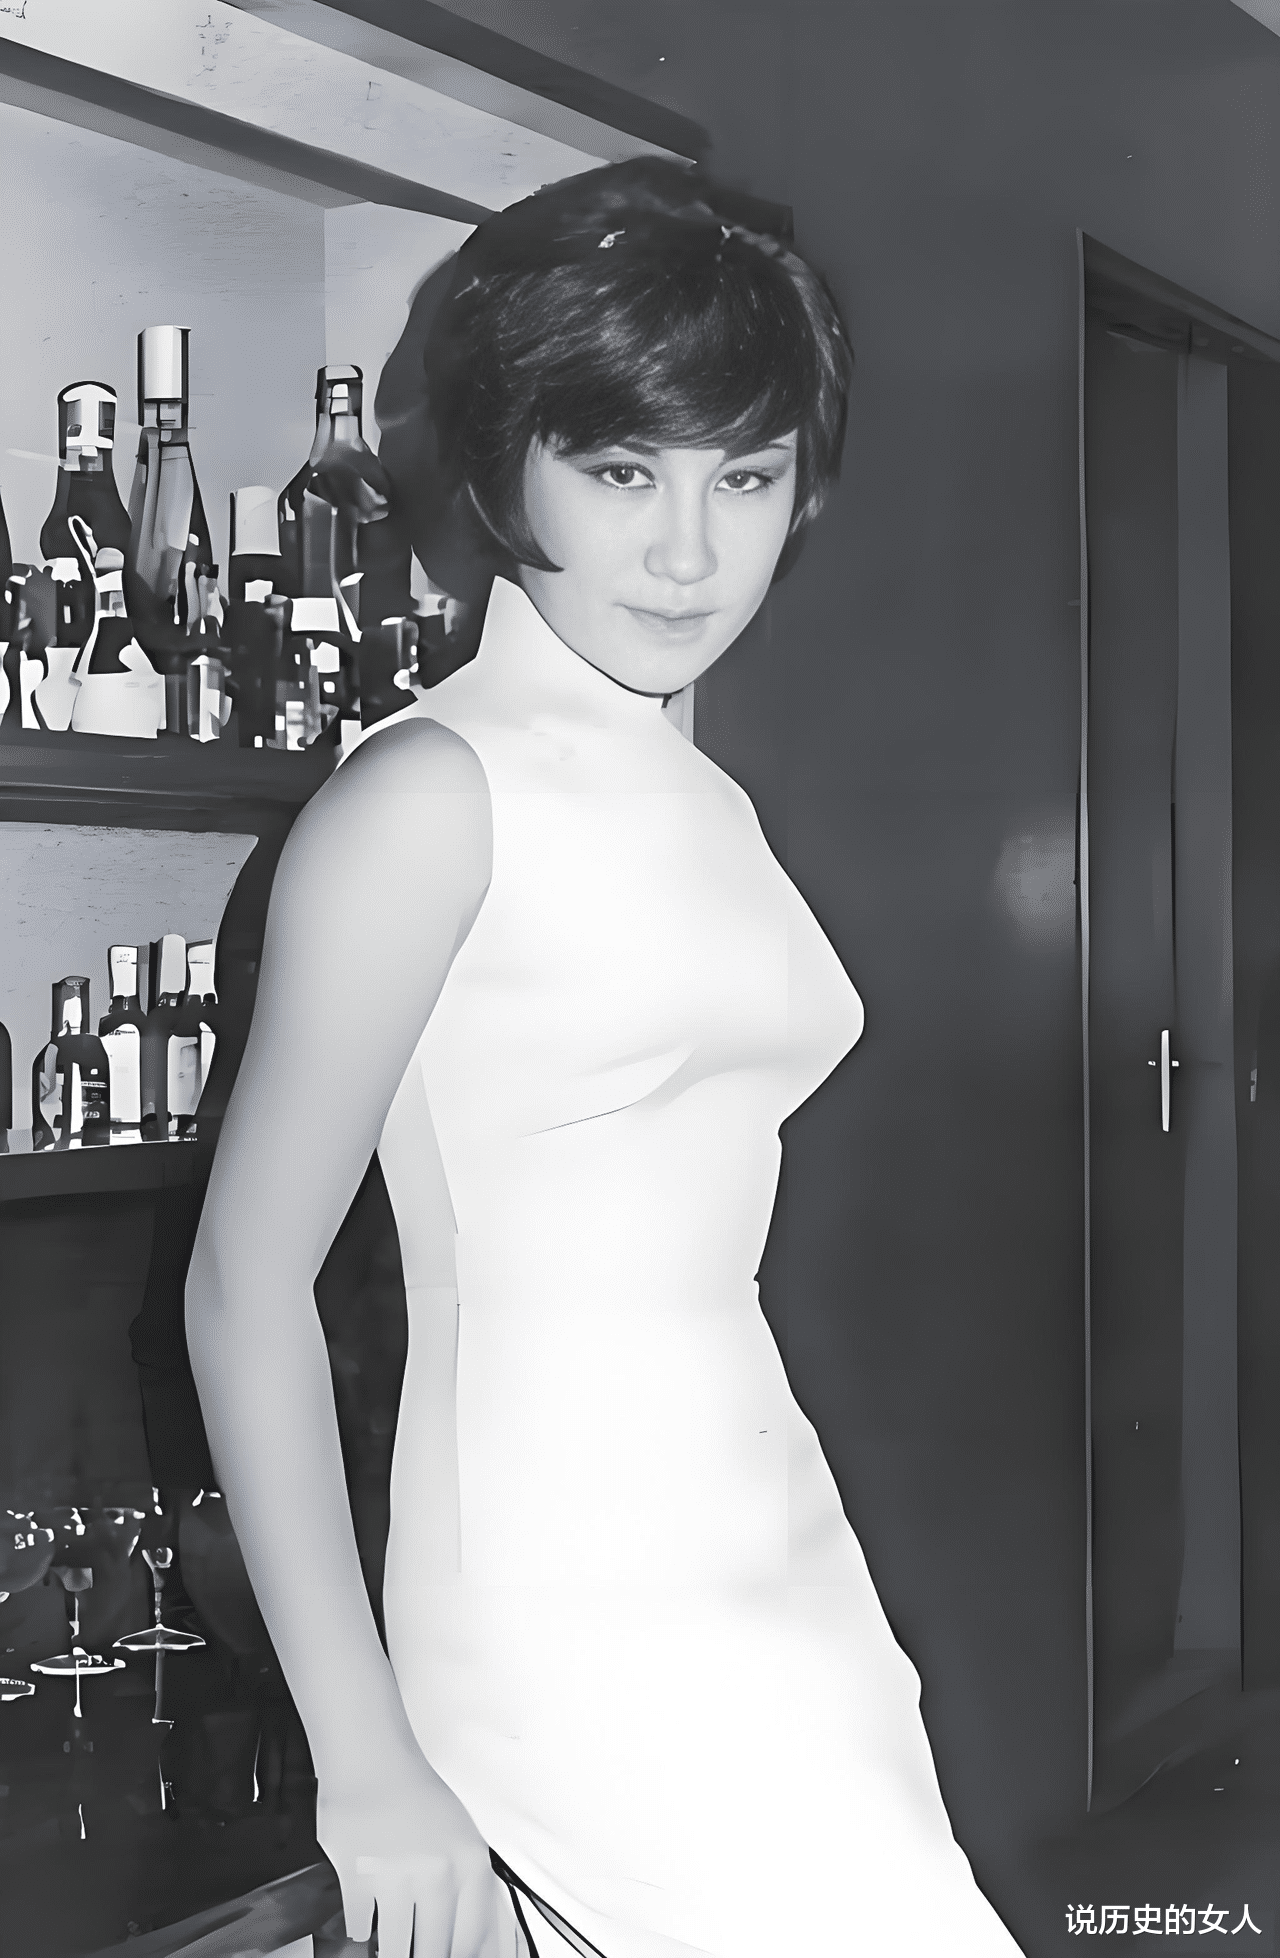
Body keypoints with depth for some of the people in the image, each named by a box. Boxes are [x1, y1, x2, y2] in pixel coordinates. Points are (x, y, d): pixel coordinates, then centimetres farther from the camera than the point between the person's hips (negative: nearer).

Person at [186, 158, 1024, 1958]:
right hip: (580, 1620, -7)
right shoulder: (429, 796, -9)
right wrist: (368, 1767, -12)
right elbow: (248, 1282, -11)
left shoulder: (706, 803, 14)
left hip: (779, 1566, 7)